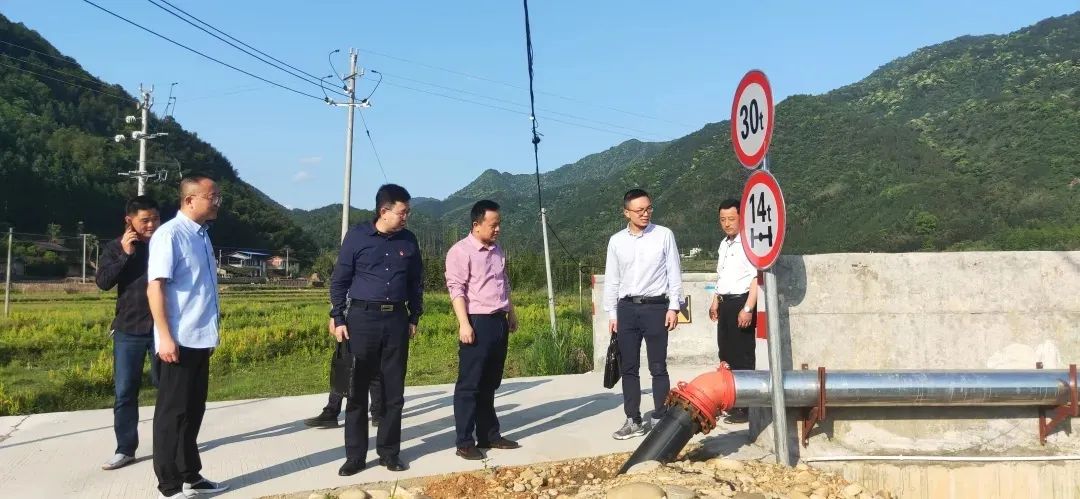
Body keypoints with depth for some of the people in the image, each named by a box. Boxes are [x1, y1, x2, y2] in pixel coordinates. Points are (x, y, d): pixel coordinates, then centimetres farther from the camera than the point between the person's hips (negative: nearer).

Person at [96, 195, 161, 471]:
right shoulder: (116, 247, 4)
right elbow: (103, 282, -7)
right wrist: (126, 254, -14)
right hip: (129, 331, 1)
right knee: (125, 392, 5)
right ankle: (125, 449, 15)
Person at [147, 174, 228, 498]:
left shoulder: (202, 235, 12)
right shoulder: (170, 234, -13)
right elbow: (154, 288, -18)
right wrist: (165, 337, -22)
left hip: (200, 339, 8)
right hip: (179, 341, -8)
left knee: (193, 412, 16)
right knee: (172, 413, 2)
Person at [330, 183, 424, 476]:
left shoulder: (408, 241, 7)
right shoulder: (357, 236, -2)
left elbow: (416, 283, 15)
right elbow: (339, 280, 0)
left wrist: (414, 318, 12)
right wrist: (338, 319, -5)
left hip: (396, 320, 3)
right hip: (363, 318, -3)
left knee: (394, 392, 7)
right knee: (357, 390, 2)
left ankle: (389, 452, 18)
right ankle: (355, 455, 12)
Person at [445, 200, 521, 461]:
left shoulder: (497, 251, 16)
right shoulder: (460, 251, -9)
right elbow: (456, 289, -15)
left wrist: (511, 314, 23)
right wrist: (464, 324, -21)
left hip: (499, 322, 8)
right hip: (477, 322, -8)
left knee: (490, 384, 14)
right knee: (469, 385, -2)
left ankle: (489, 435, 22)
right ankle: (465, 442, 4)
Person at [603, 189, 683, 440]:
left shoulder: (664, 235, -1)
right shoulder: (616, 241, 5)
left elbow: (674, 273, 1)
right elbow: (611, 280, 9)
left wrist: (673, 307, -4)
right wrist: (611, 313, 6)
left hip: (656, 307, -2)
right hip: (627, 308, 3)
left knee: (658, 368, 3)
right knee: (628, 368, 7)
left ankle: (660, 419, 13)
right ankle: (633, 420, 17)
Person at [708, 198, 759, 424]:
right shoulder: (724, 244, 16)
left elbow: (756, 278, -18)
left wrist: (748, 309, -22)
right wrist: (716, 302, 23)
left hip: (741, 302, -9)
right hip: (725, 304, 9)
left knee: (743, 357, -3)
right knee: (726, 353, 14)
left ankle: (744, 407, 4)